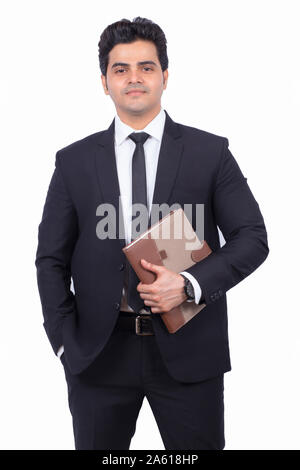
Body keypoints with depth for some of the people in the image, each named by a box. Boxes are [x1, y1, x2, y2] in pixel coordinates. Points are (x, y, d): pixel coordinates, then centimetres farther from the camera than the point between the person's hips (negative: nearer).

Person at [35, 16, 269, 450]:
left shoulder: (210, 152, 2)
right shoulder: (74, 161, 5)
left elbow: (253, 237, 1)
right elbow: (51, 259, 6)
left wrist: (190, 284, -14)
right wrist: (66, 342, -3)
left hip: (187, 350, 0)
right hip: (99, 353, 1)